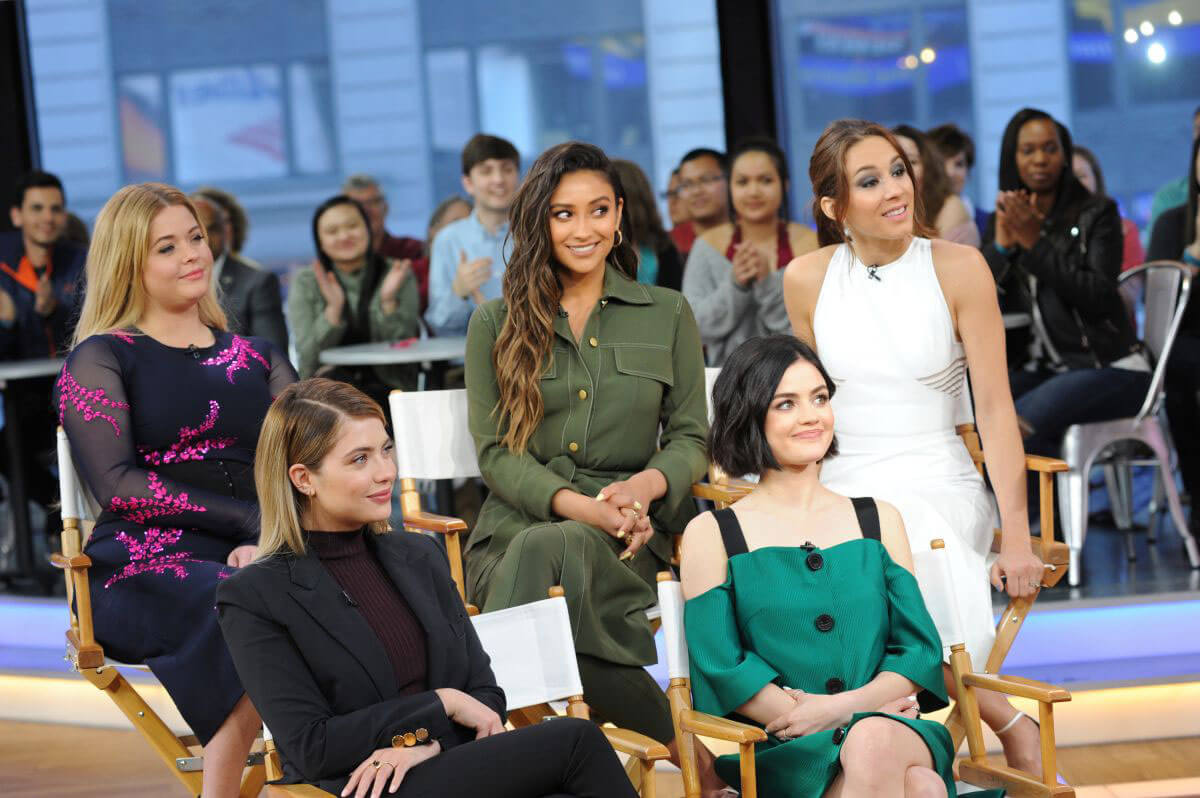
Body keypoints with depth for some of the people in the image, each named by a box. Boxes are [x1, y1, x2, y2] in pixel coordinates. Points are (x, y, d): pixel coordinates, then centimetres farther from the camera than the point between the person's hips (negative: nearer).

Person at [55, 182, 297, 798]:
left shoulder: (254, 357, 26)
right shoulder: (100, 359, 12)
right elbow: (115, 483, -2)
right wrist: (250, 520, -10)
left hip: (258, 557, 4)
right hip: (150, 561, -4)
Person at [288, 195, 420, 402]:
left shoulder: (399, 277, 5)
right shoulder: (305, 284, 6)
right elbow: (309, 358, -5)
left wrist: (388, 301, -17)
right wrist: (334, 308, -19)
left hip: (386, 385, 0)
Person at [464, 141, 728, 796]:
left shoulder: (668, 315, 16)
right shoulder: (496, 323, 14)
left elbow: (690, 436, 14)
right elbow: (495, 450, 5)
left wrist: (646, 486, -11)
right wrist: (579, 505, -14)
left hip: (630, 532, -1)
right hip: (519, 523, 1)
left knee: (554, 551, -38)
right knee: (550, 546, -39)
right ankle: (676, 739, -32)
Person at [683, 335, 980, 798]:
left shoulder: (879, 521, 19)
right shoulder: (710, 535, 9)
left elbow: (920, 650, 11)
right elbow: (721, 669, -1)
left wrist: (844, 707, -9)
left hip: (893, 732, 3)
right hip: (782, 758, -3)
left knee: (875, 743, -37)